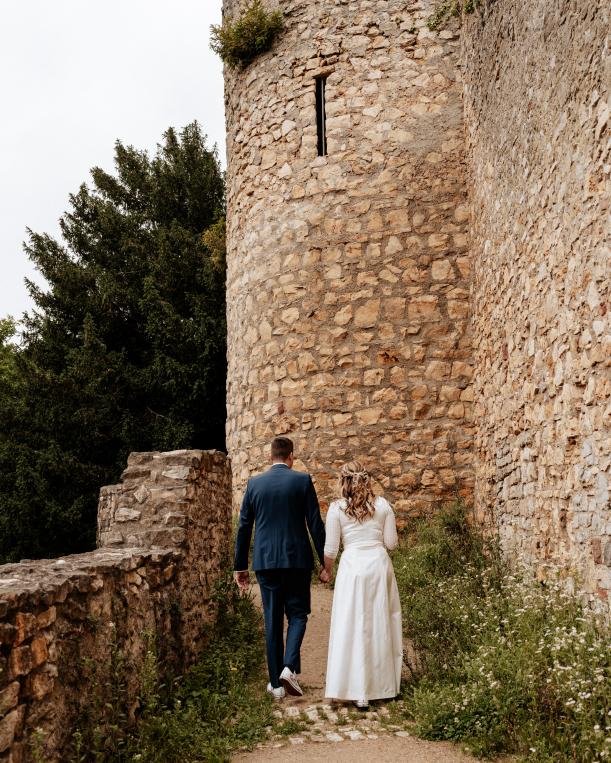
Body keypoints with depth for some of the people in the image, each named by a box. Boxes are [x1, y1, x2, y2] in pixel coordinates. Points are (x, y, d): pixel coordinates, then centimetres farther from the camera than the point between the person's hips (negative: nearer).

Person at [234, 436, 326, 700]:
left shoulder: (254, 483, 4)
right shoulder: (302, 480, -3)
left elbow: (244, 527, 7)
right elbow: (315, 524, -4)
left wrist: (240, 566, 14)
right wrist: (326, 561, 2)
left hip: (265, 561, 2)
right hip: (297, 559, -2)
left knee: (272, 620, 10)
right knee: (297, 614, 11)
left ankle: (276, 683, 14)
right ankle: (289, 667, -10)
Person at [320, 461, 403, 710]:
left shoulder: (337, 508, -2)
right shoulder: (382, 505, 4)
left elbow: (330, 549, 0)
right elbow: (391, 542, 6)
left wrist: (327, 570, 18)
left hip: (353, 567, -3)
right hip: (379, 564, 3)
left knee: (353, 627, 2)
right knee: (380, 624, 14)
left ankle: (359, 692, 2)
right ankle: (382, 685, 24)